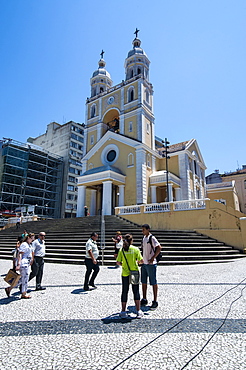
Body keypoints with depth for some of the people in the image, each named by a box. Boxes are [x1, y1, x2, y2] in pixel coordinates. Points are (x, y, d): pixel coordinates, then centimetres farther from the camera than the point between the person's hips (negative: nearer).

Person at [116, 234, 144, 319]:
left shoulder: (121, 250, -3)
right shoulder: (135, 249, -6)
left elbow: (118, 262, -5)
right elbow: (141, 261, -8)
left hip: (125, 274, 1)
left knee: (124, 292, 11)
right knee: (136, 291, 10)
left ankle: (123, 311, 17)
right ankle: (138, 311, 16)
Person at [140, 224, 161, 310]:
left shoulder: (152, 238, -14)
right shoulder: (144, 237, 11)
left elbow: (159, 248, -21)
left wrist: (153, 258, -21)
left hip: (151, 264, -8)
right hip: (144, 263, 9)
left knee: (153, 283, 2)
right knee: (143, 282, 14)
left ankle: (155, 302, 14)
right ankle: (144, 300, 27)